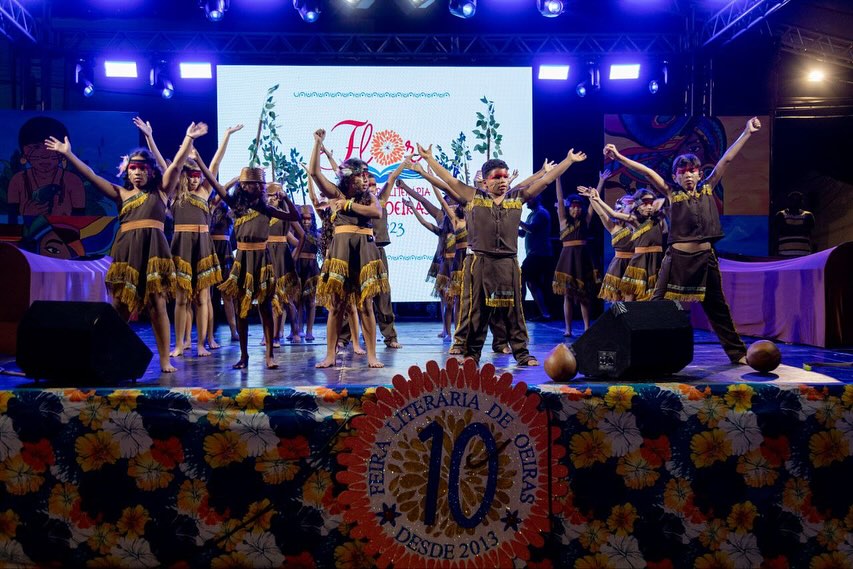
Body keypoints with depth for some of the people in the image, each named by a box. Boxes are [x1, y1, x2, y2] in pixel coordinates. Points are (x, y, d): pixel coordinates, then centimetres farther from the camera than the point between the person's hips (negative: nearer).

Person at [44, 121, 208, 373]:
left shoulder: (160, 191, 13)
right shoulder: (121, 193, 18)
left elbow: (177, 165, 2)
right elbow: (91, 175, 15)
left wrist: (189, 138, -7)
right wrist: (68, 154, 10)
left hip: (154, 248, -2)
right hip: (126, 251, 2)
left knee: (157, 304, -5)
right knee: (121, 306, 2)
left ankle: (165, 361, -4)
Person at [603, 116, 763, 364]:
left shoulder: (707, 189, 7)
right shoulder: (672, 194, 1)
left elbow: (726, 159, 6)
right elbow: (647, 172, -9)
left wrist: (747, 133, 7)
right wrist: (620, 157, -16)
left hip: (705, 258, 3)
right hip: (678, 258, -3)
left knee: (718, 309, 14)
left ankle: (738, 352, 25)